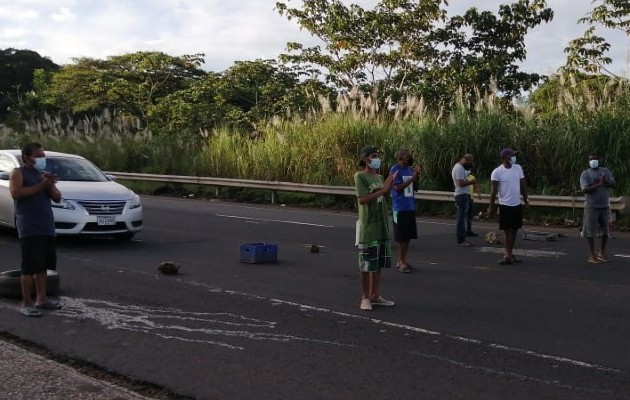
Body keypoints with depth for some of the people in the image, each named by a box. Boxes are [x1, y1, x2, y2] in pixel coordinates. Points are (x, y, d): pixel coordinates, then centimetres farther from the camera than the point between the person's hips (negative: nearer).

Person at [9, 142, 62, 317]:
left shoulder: (44, 174, 19)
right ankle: (26, 304, -4)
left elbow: (57, 198, 15)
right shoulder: (18, 173, -1)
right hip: (29, 228, -7)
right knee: (30, 266, -8)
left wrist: (50, 186, -5)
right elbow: (16, 192, -19)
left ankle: (41, 299, 20)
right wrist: (41, 185, -19)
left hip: (47, 227, 7)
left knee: (43, 265, 11)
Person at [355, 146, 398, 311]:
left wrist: (390, 183, 3)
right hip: (368, 228, -7)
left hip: (382, 226, 7)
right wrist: (382, 191, -20)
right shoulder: (360, 176, -9)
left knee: (378, 264, 12)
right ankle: (365, 297, 11)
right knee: (366, 265, 0)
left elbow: (383, 197, 14)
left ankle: (375, 296, 22)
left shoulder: (379, 177, 13)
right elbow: (362, 199, -19)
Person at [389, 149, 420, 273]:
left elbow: (415, 186, 14)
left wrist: (417, 176, -3)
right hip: (400, 207, -7)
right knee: (401, 236, -2)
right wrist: (412, 177, -19)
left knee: (409, 235, 10)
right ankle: (402, 261, 8)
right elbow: (398, 187, -19)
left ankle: (401, 261, 19)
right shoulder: (395, 169, -11)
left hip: (411, 206, 7)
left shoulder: (410, 169, 9)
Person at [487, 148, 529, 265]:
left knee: (514, 230, 9)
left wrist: (526, 200, 10)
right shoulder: (497, 172, -11)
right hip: (505, 205, -5)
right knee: (507, 230, -2)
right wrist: (491, 207, -10)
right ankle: (509, 256, 2)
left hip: (517, 205, 5)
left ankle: (510, 254, 19)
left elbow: (523, 185, 12)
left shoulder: (518, 168, 4)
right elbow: (494, 190, -10)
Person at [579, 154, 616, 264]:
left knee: (606, 230, 11)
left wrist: (604, 181, -19)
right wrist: (599, 184, -24)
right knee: (590, 231, -3)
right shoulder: (585, 174, -6)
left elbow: (613, 184, 0)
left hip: (605, 205, 4)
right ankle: (592, 255, 5)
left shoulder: (605, 171, 7)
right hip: (591, 206, -4)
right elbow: (585, 190, -17)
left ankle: (602, 253, 26)